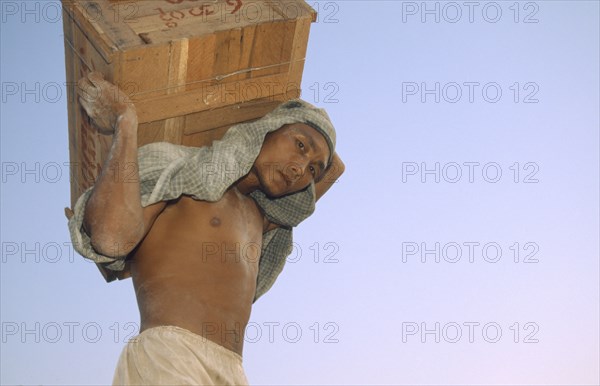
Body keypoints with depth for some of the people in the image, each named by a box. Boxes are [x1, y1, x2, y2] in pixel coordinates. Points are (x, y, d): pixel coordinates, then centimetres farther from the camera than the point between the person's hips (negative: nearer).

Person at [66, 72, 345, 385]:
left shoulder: (259, 217, 29)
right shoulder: (175, 168, 9)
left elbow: (334, 168, 44)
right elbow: (111, 238, -10)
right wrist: (125, 122, -5)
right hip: (164, 359, -6)